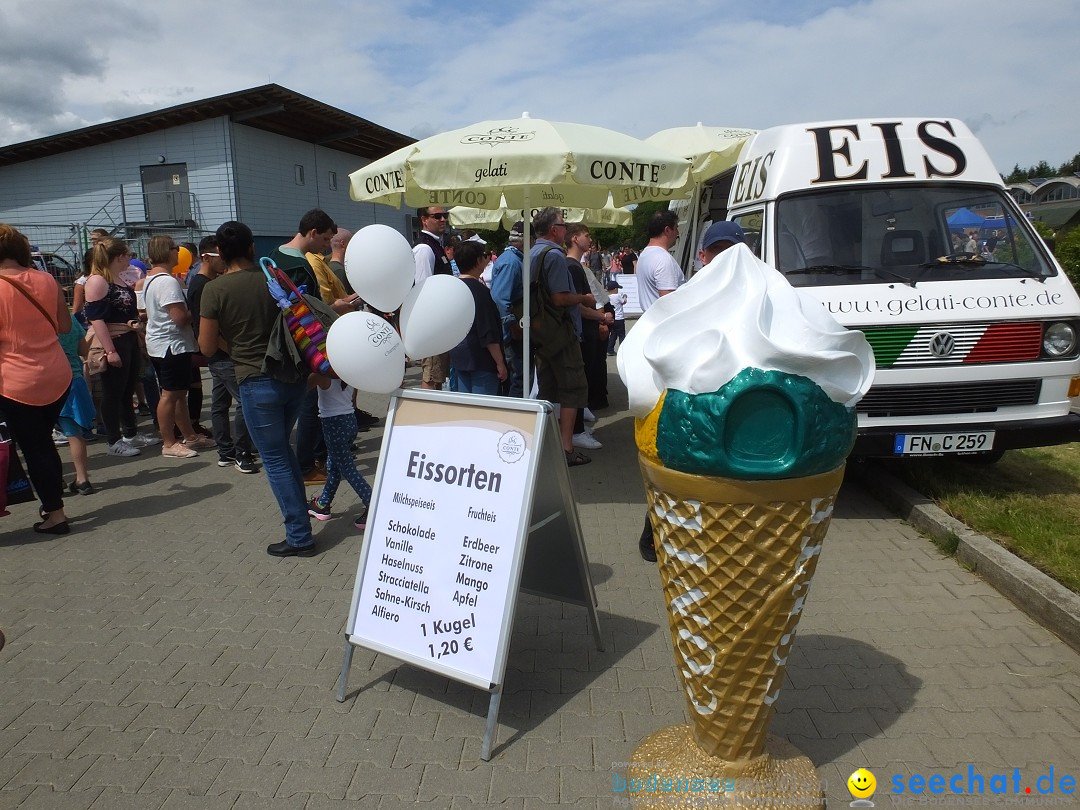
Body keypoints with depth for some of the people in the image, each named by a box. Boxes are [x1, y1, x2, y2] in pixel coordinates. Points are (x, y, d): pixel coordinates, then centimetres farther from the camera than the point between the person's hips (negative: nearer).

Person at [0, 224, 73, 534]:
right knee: (45, 442, 20)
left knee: (33, 449, 7)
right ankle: (54, 505, 27)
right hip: (57, 376, 5)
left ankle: (55, 513, 12)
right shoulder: (46, 280, 0)